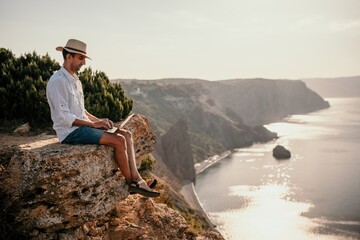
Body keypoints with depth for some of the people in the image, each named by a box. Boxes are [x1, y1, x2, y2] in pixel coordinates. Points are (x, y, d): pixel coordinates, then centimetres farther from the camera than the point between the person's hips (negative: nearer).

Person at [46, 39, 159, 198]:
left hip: (82, 126, 9)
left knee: (126, 134, -5)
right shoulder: (57, 81, -13)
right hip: (70, 132, -9)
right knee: (119, 141, -22)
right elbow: (63, 117, -20)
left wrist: (98, 120, 6)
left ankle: (136, 179, -13)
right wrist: (93, 124, -18)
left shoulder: (75, 81, 17)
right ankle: (131, 183, -5)